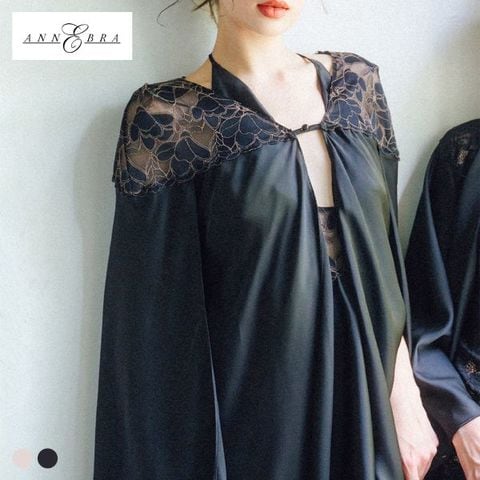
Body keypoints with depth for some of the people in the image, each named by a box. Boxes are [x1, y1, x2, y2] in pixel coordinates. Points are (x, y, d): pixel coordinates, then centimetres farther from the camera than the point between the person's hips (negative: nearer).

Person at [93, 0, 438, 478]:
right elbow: (159, 306, -11)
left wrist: (404, 391, 1)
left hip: (365, 397, 5)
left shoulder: (356, 81, 2)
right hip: (248, 405, -4)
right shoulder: (166, 118, -12)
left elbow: (385, 248, 5)